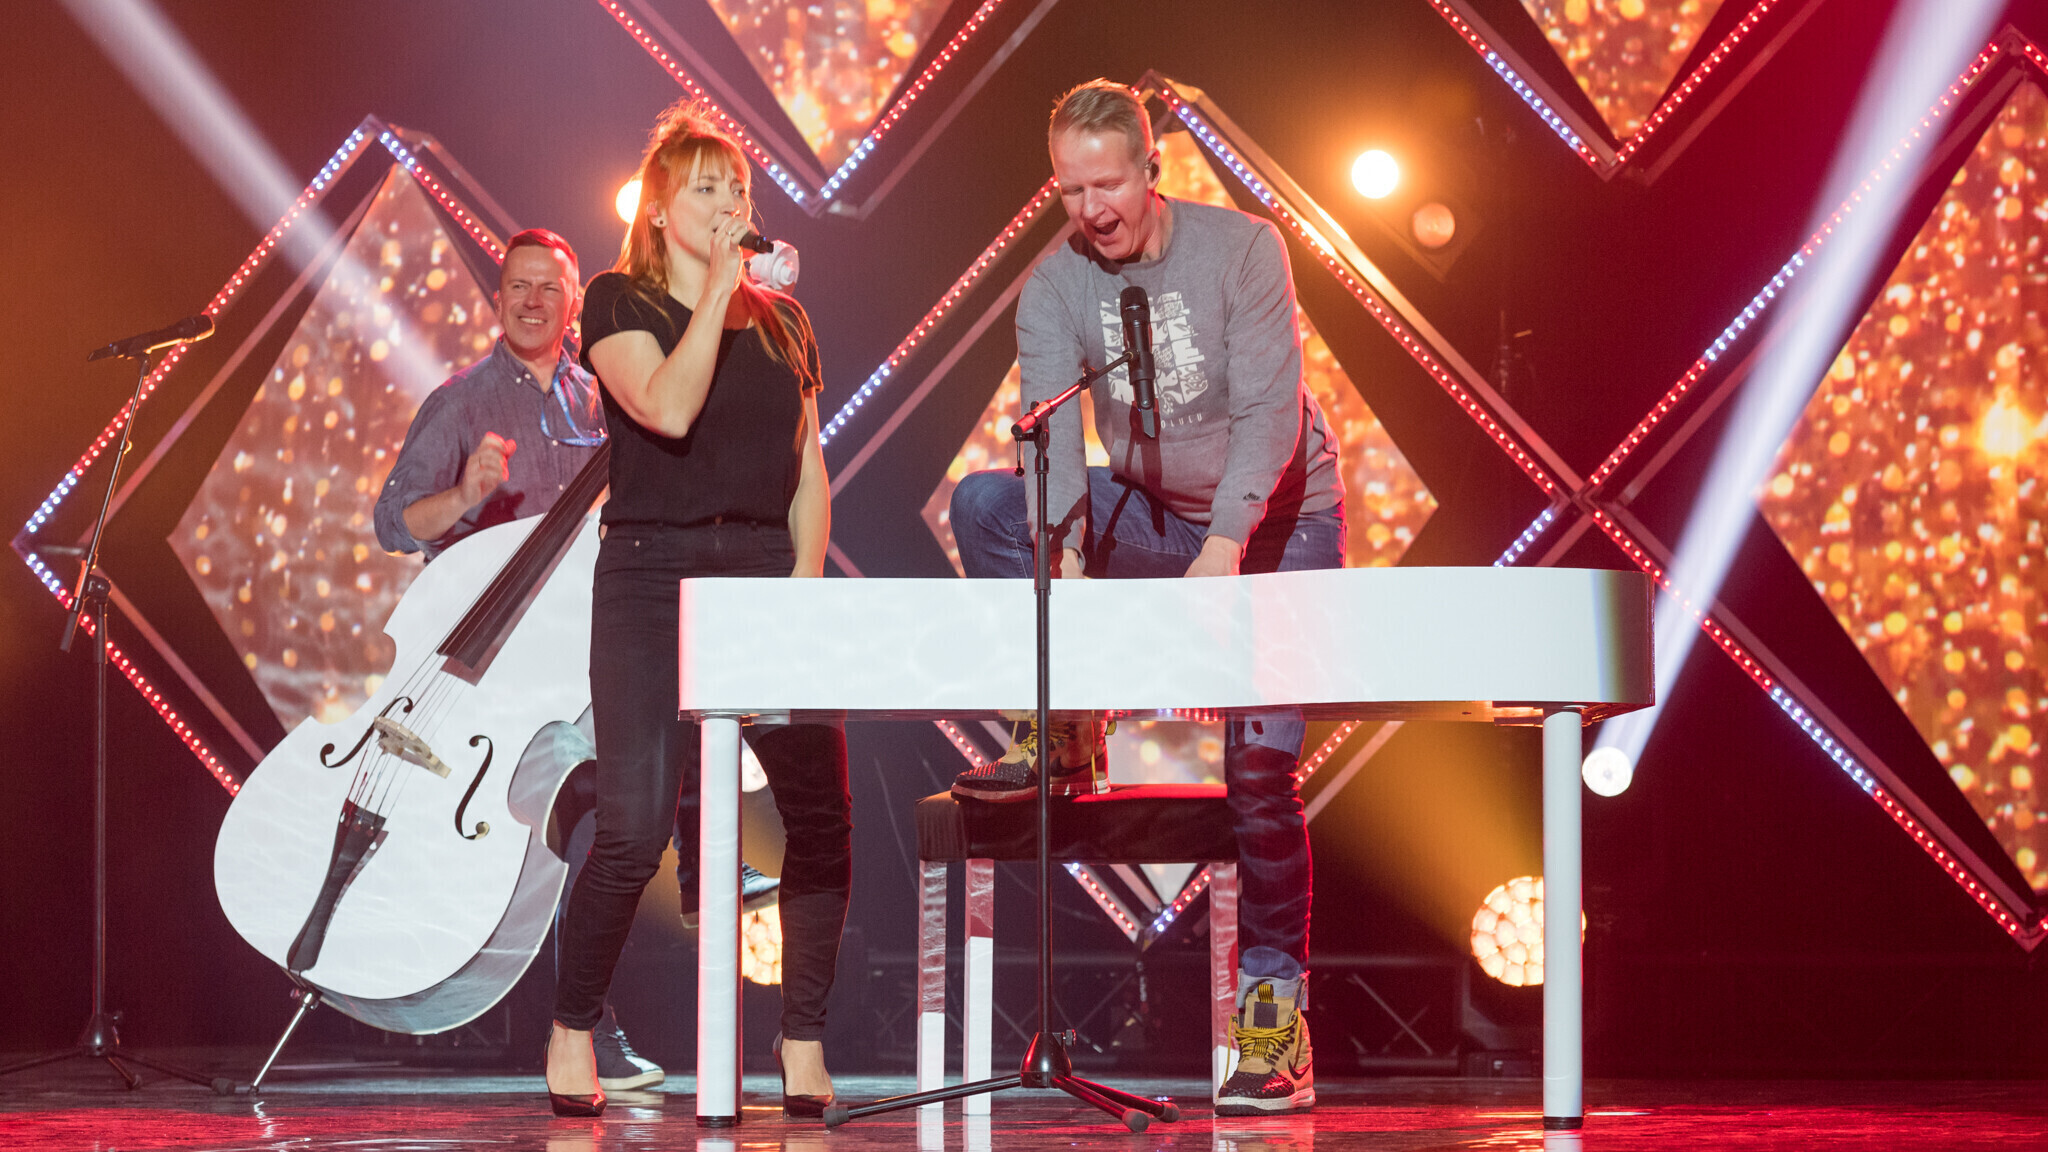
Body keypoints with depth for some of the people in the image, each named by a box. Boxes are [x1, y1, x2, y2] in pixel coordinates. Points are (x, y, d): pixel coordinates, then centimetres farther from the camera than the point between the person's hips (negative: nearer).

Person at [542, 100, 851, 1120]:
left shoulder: (779, 321, 18)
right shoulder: (619, 301, 3)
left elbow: (809, 471, 16)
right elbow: (669, 406, -15)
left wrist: (805, 582, 3)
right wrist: (717, 288, -9)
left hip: (763, 570, 5)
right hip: (654, 570, -4)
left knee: (822, 812, -6)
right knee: (635, 827, -12)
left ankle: (803, 1045, 4)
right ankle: (571, 1034, 6)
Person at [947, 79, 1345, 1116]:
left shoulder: (1241, 249, -18)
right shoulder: (1054, 288, -9)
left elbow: (1269, 409, -26)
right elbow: (1052, 428, -21)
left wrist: (1227, 543, -38)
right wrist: (1066, 551, -39)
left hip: (1278, 523, -4)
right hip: (1153, 518, 4)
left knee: (1260, 766, -12)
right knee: (982, 505, -17)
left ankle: (1275, 1006, -4)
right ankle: (1064, 732, -7)